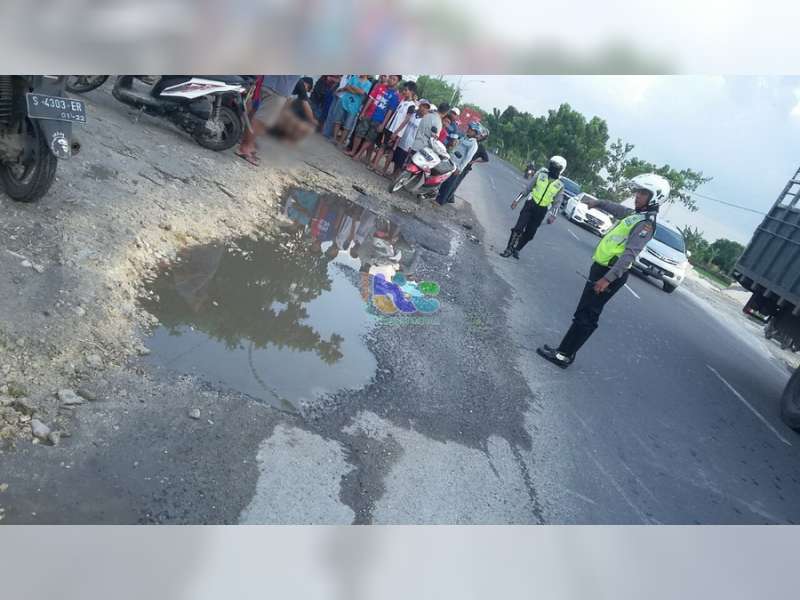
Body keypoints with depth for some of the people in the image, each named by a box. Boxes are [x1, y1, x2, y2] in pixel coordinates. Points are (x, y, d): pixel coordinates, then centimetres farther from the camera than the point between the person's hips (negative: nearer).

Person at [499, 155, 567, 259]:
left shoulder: (560, 186, 2)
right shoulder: (541, 175, 2)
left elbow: (557, 202, 2)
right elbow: (527, 189, 8)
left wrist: (552, 215, -12)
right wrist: (517, 200, 7)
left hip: (541, 211, 1)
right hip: (530, 205, -1)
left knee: (529, 233, 5)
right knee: (518, 228, -11)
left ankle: (517, 249, 22)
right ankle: (509, 249, -3)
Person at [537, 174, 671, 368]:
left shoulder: (645, 224, -16)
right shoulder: (637, 214, 13)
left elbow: (630, 254, -27)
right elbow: (619, 209, 34)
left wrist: (608, 278, -33)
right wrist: (598, 203, 46)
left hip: (609, 273, -9)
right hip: (602, 268, 9)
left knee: (585, 317, -6)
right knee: (585, 315, 11)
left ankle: (564, 355, -2)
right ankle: (565, 352, 17)